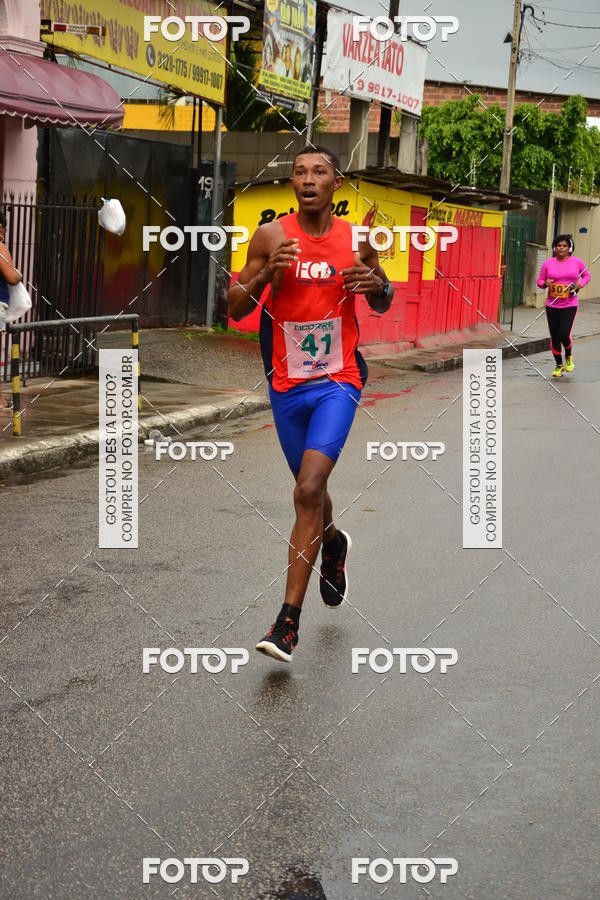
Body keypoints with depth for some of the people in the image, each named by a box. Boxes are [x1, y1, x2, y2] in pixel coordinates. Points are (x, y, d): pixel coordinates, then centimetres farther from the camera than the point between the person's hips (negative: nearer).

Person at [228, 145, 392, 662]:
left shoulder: (356, 238, -3)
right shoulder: (271, 236, -4)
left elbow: (383, 307, 12)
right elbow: (235, 309, -3)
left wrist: (376, 282, -12)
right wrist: (265, 275, -21)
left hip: (338, 381, -2)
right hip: (287, 384, 2)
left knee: (309, 491, -17)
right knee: (310, 488, 18)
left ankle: (289, 620, -14)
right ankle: (333, 544, 54)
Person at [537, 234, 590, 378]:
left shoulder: (577, 262, 0)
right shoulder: (548, 264, 1)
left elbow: (587, 275, 15)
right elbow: (539, 281, 9)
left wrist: (581, 283, -6)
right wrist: (545, 283, -14)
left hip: (570, 305, -2)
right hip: (552, 305, 2)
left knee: (564, 334, -16)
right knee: (554, 337, 5)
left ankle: (568, 356, 17)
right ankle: (559, 366, 23)